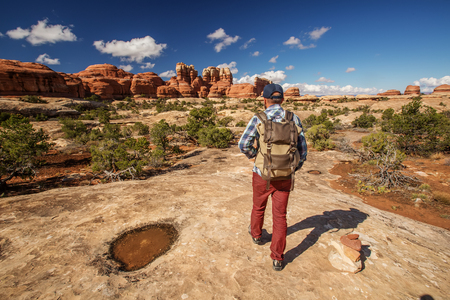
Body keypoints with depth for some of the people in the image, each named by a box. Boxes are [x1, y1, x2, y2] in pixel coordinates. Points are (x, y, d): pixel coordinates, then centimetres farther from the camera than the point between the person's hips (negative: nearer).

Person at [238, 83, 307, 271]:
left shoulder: (258, 119, -11)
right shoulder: (294, 119, -3)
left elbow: (243, 145, -14)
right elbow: (302, 150, 0)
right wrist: (294, 169, 15)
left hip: (262, 175, -1)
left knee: (258, 207, 24)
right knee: (279, 216, 12)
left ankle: (256, 234, 51)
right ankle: (277, 259, 22)